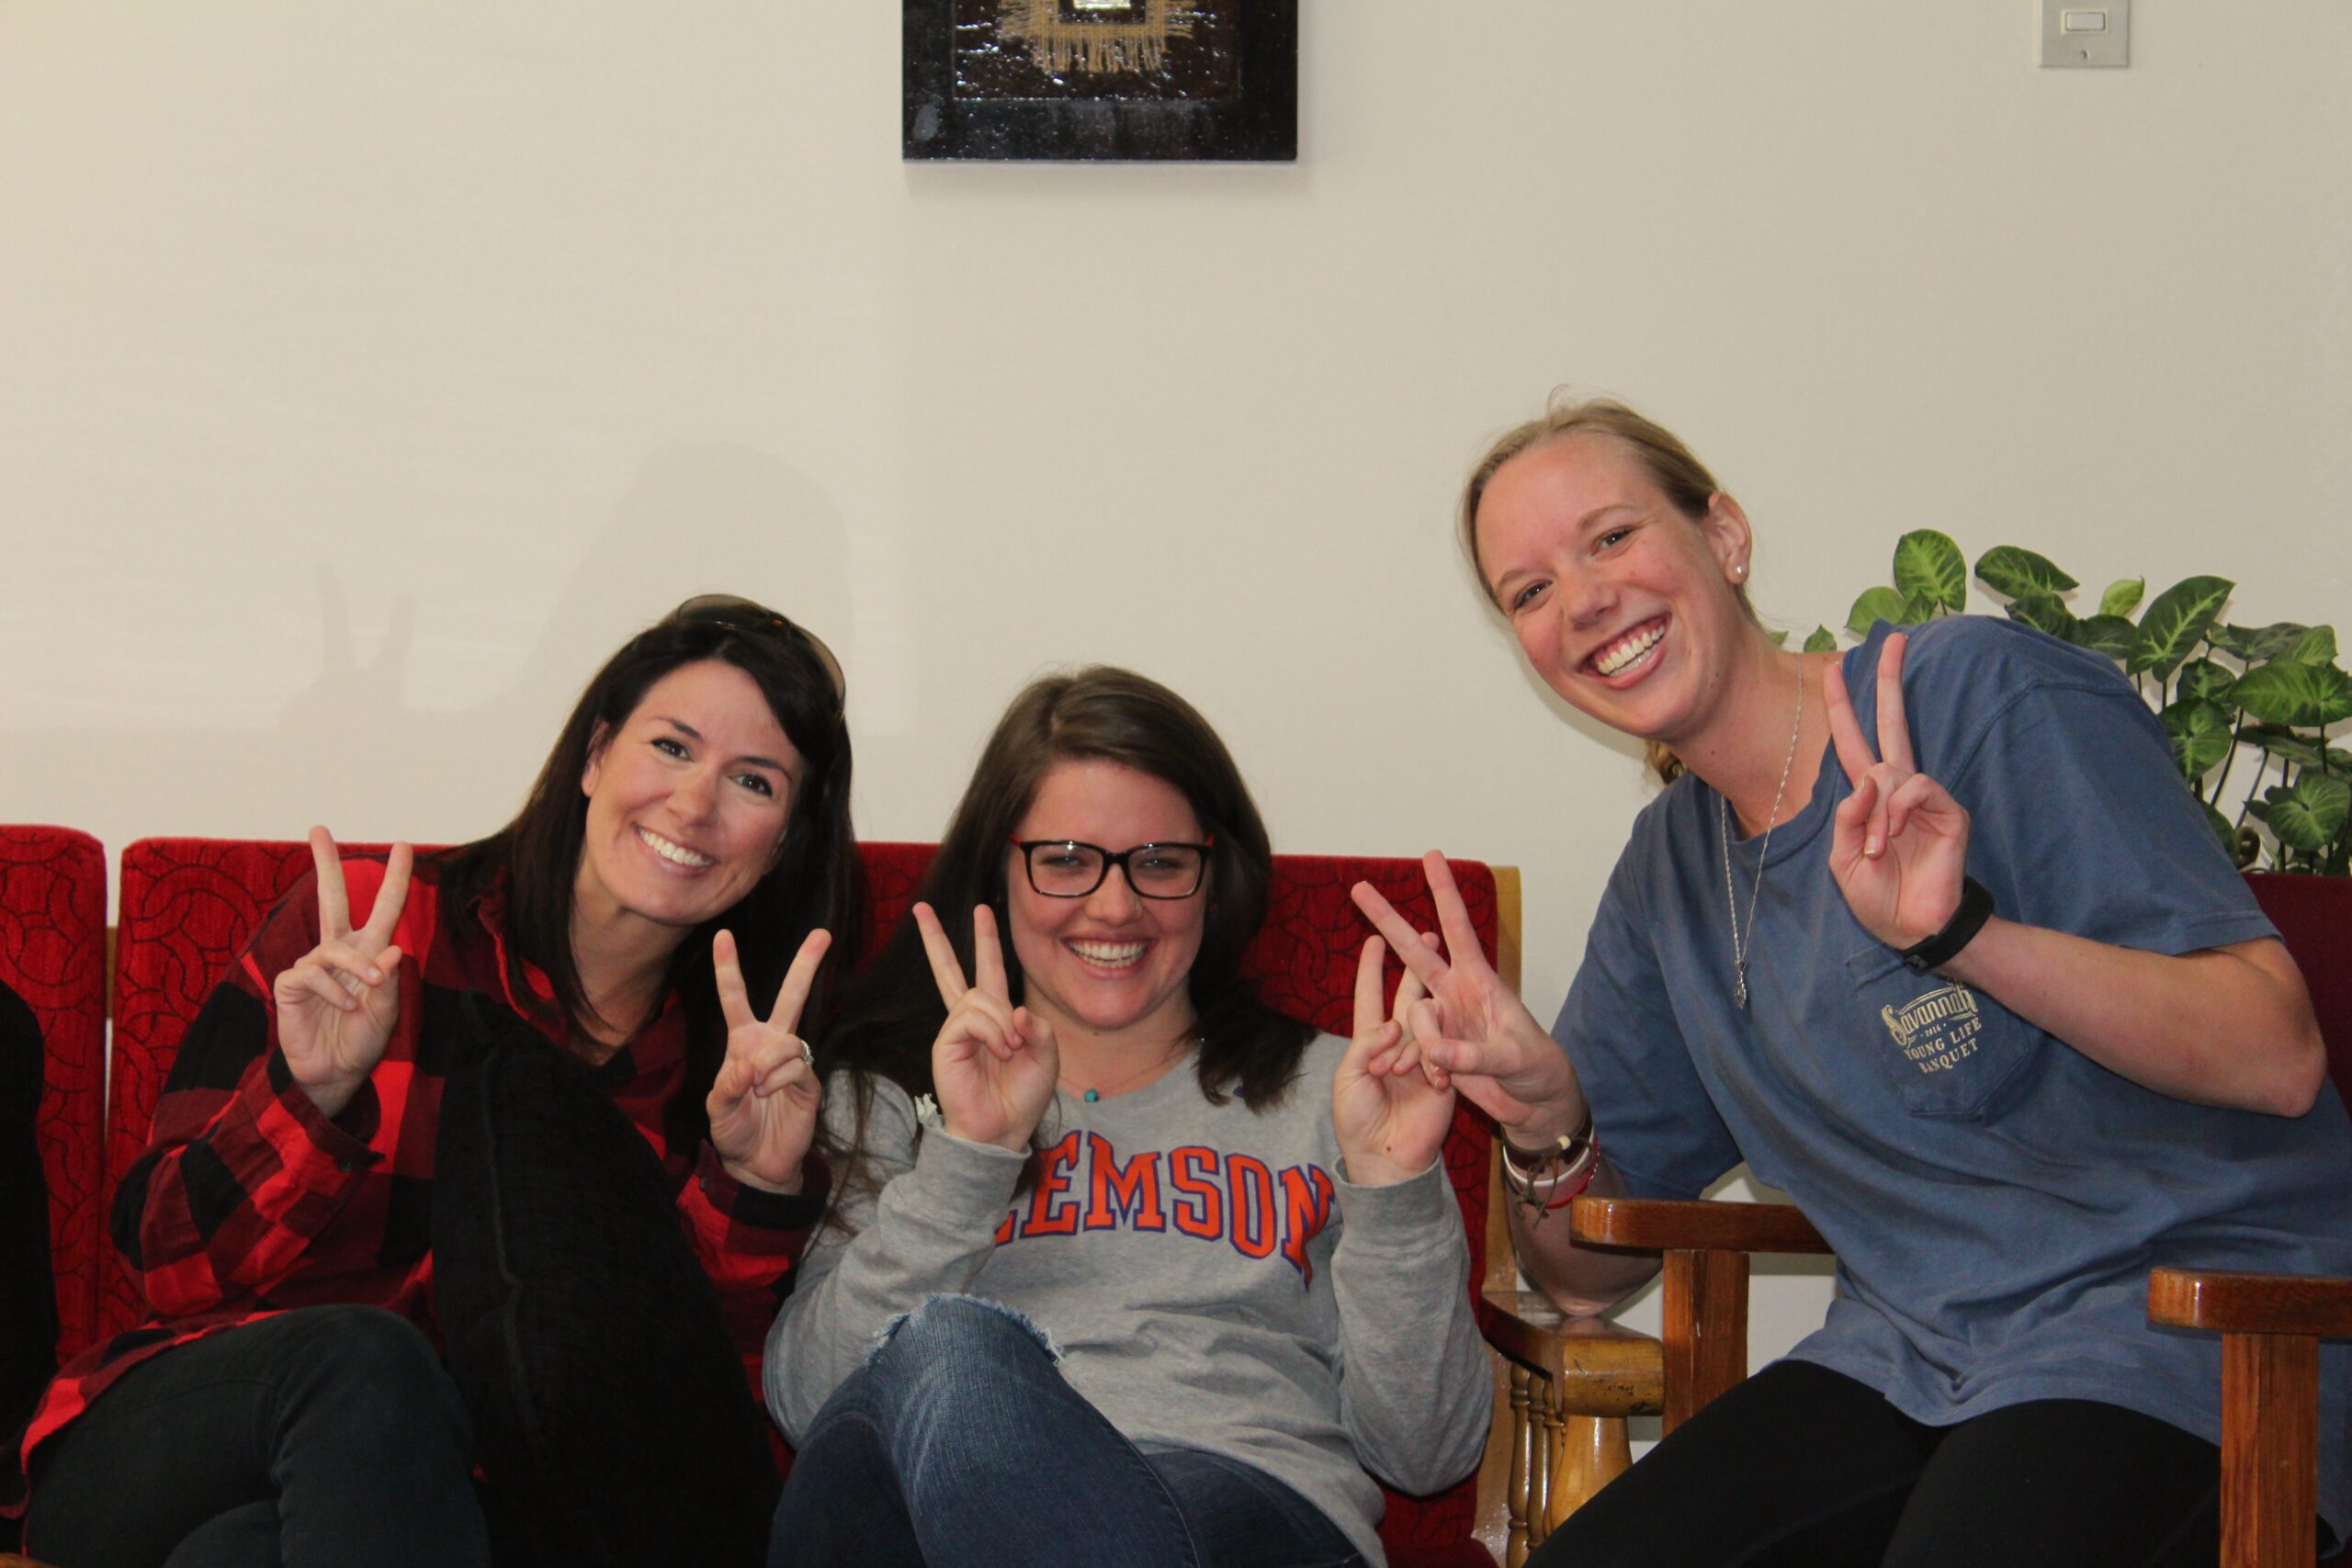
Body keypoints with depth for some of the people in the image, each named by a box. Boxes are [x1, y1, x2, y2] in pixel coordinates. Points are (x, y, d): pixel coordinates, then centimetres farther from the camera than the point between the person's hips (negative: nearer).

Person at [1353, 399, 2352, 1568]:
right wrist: (1544, 1126, -5)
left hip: (2188, 1320, -5)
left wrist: (1960, 932, -28)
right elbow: (1590, 1272, 17)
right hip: (1905, 1359, 6)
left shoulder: (1980, 693, -8)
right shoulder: (1668, 866, 13)